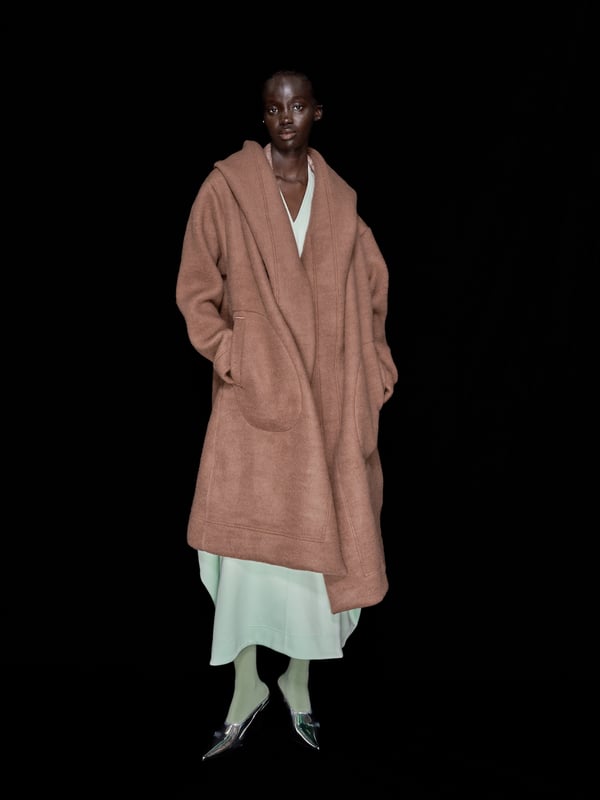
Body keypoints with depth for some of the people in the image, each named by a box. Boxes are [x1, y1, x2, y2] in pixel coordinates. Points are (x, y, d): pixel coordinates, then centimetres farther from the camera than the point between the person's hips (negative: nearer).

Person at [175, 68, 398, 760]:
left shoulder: (341, 199, 9)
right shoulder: (227, 187, 0)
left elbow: (372, 289, 16)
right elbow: (196, 289, 0)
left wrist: (372, 367, 6)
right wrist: (230, 356, -11)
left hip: (327, 396, 3)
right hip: (255, 391, -2)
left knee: (320, 534, 6)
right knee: (247, 534, -6)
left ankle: (298, 683, 22)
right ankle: (247, 690, 10)